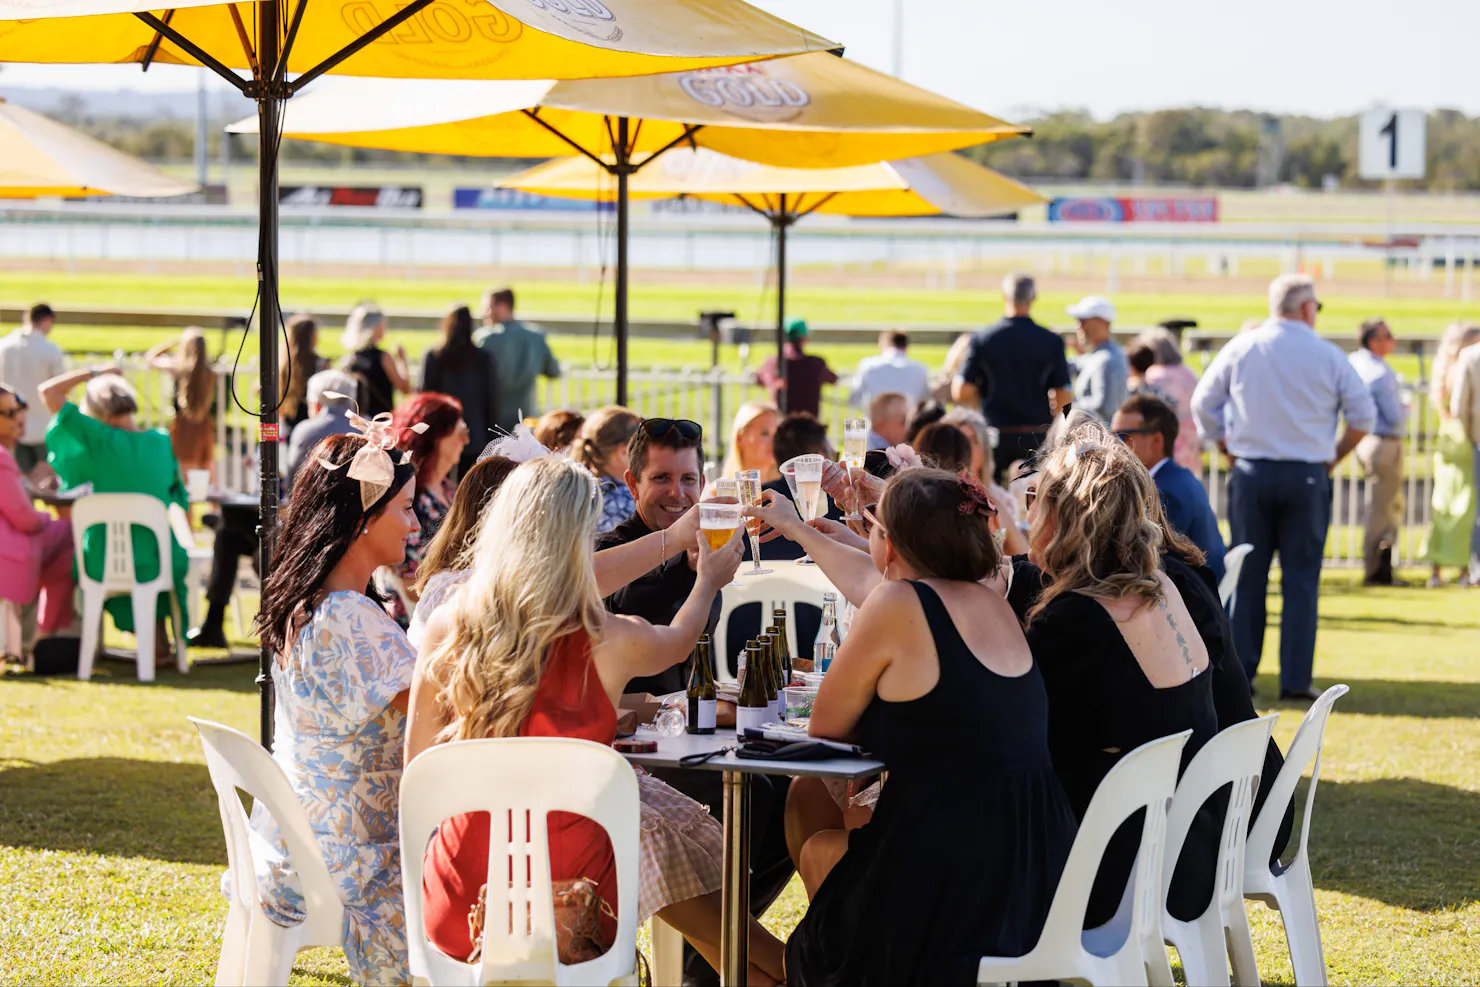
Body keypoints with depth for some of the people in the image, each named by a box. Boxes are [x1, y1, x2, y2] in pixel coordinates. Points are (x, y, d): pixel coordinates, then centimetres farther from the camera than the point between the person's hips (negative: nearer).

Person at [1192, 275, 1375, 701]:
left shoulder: (1241, 348, 3)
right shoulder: (1328, 355, -1)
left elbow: (1203, 403, 6)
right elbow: (1362, 414, 1)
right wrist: (1335, 455, 14)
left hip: (1250, 473, 2)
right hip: (1307, 476, -2)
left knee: (1247, 577, 7)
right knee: (1301, 580, 2)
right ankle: (1296, 679, -2)